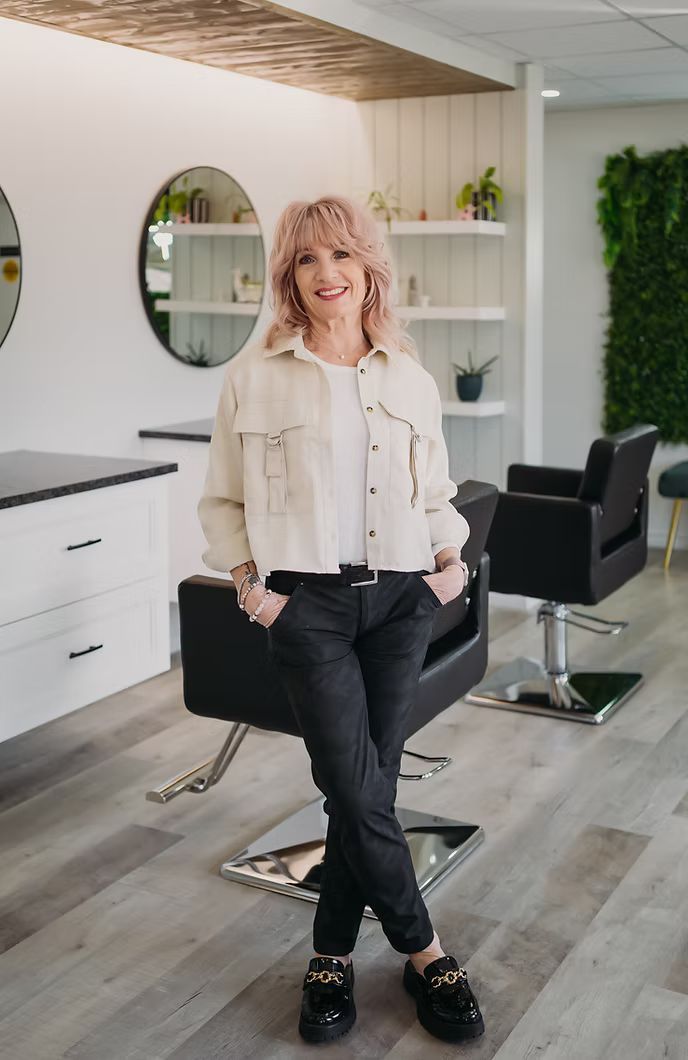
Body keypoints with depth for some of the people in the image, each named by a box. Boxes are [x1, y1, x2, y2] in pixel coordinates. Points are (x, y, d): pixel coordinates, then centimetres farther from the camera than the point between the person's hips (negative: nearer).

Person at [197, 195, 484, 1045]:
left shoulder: (410, 378, 9)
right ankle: (422, 952, 14)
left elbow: (437, 492, 18)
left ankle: (334, 953, 24)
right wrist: (250, 585, -5)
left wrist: (453, 558, 4)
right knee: (358, 789, -5)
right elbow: (222, 502, 5)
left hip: (401, 600, 3)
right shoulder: (255, 376, -1)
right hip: (308, 602, -3)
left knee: (368, 783, 7)